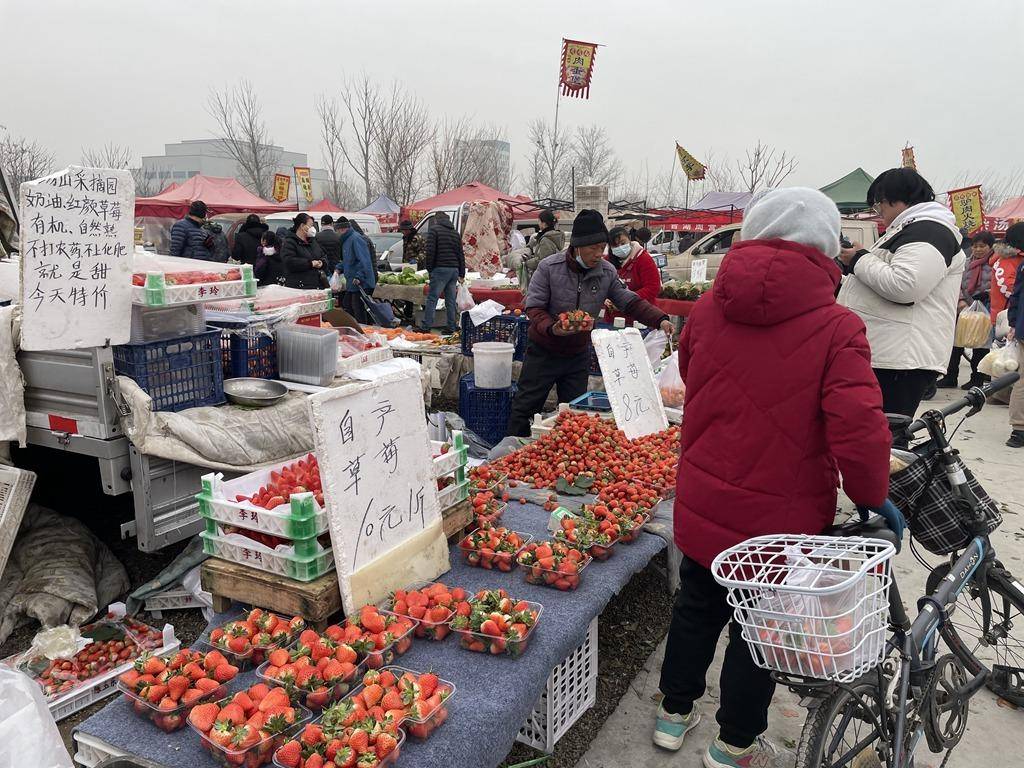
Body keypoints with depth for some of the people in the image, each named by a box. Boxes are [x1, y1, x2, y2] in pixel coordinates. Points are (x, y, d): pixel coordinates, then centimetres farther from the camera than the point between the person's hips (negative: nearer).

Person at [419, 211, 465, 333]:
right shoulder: (455, 233, 19)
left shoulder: (434, 230, 0)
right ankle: (452, 327, 10)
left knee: (432, 298, -5)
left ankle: (426, 327, -7)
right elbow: (461, 254, 18)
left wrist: (429, 268, -2)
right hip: (454, 269, 6)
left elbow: (430, 251, -10)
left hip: (440, 269, -6)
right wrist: (462, 274, 20)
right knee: (451, 300, 9)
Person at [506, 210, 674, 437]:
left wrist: (660, 320, -15)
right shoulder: (549, 267, -15)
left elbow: (630, 302, 0)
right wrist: (551, 328, -33)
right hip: (544, 351, -3)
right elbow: (533, 307, -14)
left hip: (579, 354, 3)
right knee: (525, 405, 4)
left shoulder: (607, 272, -5)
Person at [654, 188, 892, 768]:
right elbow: (860, 431, -26)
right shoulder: (836, 328, -19)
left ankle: (675, 711, 43)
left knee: (698, 605, 24)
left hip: (703, 503, 4)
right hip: (781, 515, -3)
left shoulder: (709, 308, -6)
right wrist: (873, 497, -9)